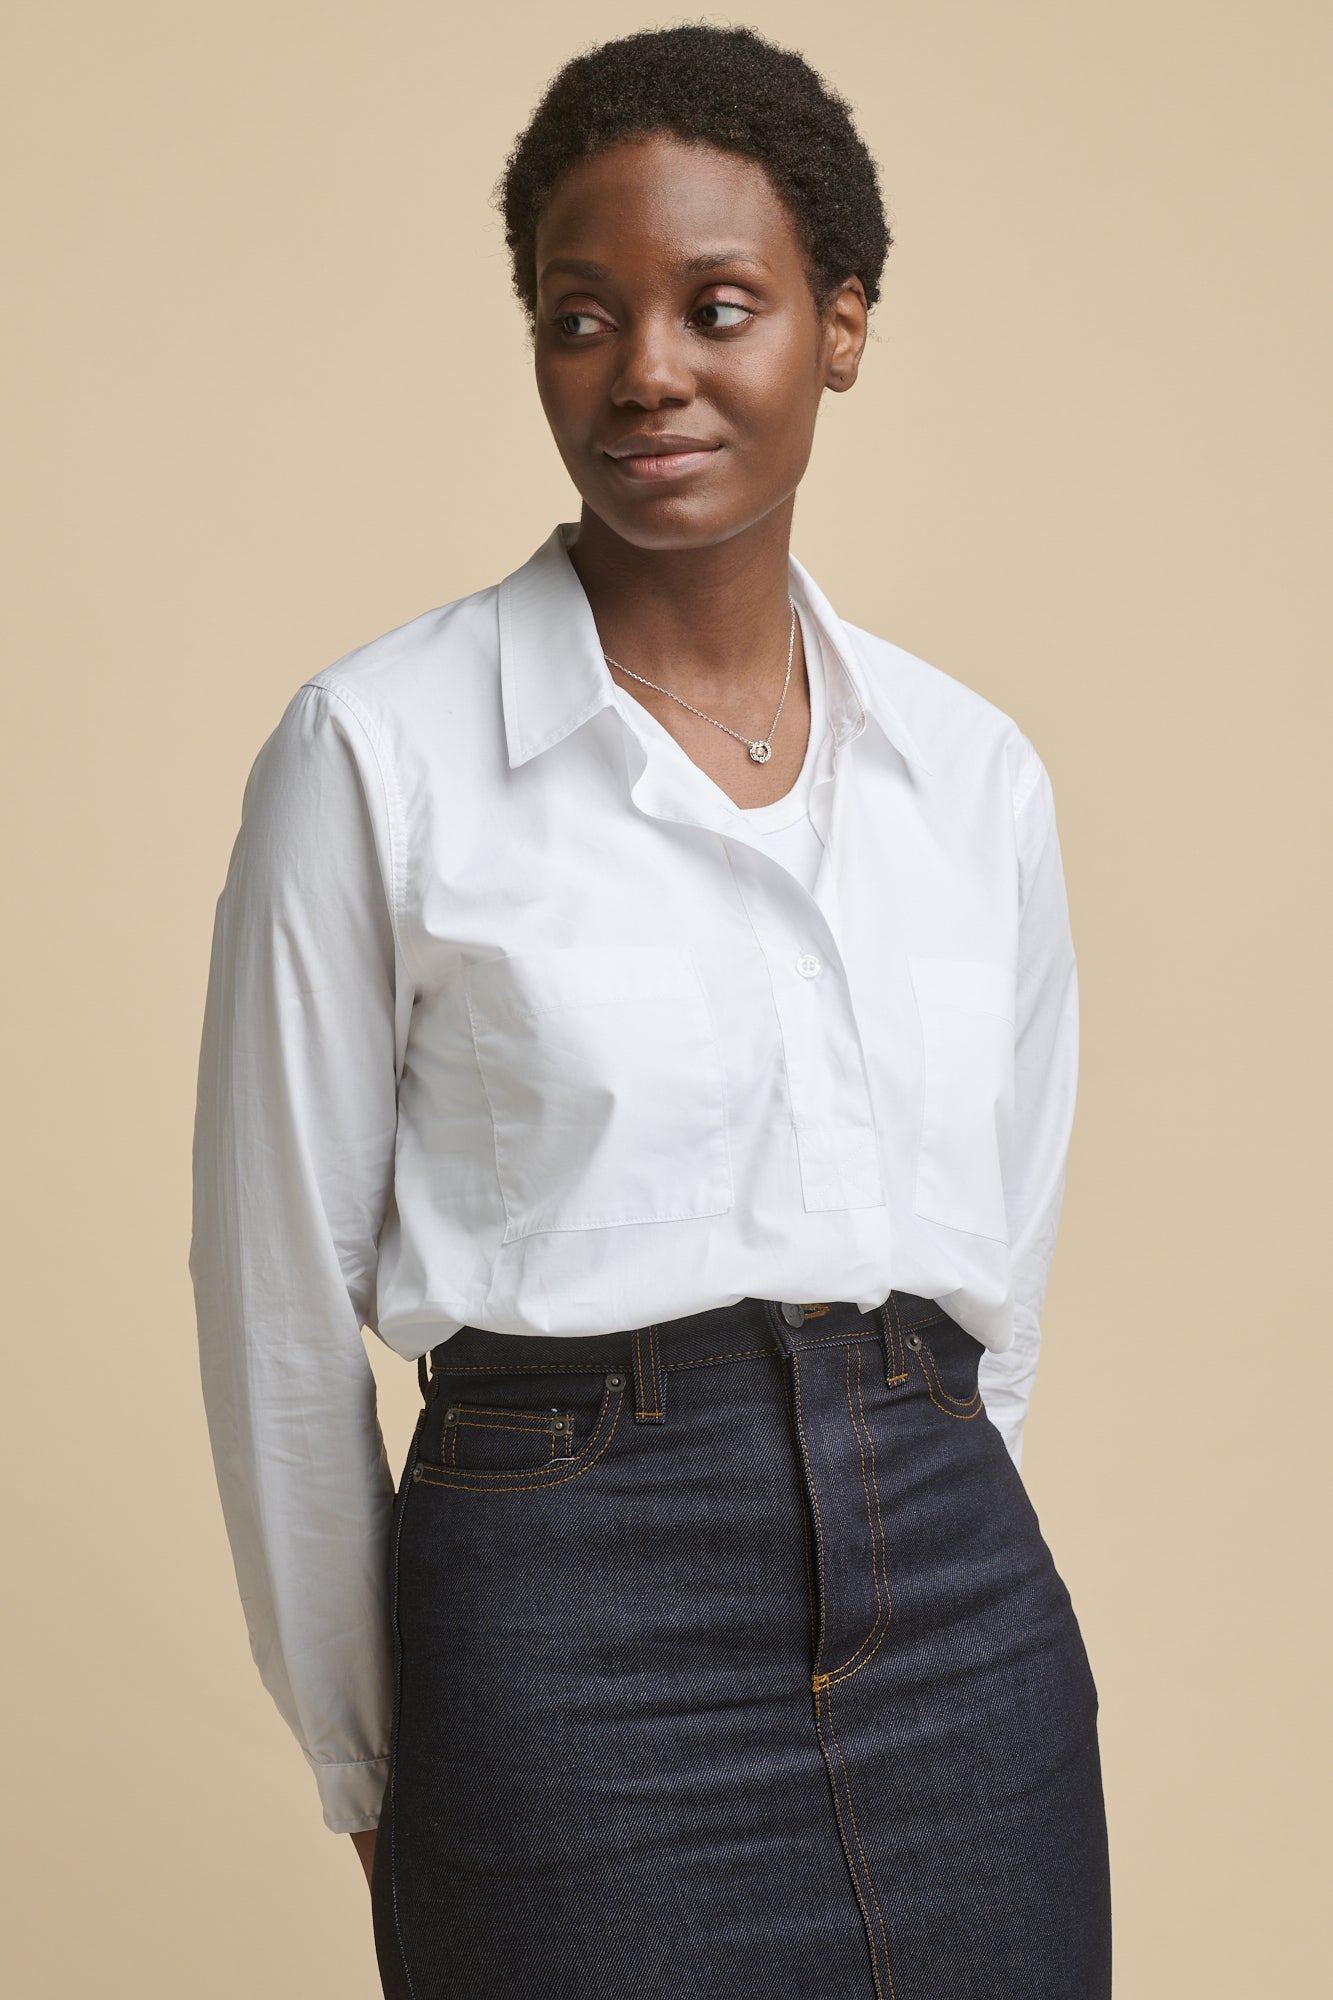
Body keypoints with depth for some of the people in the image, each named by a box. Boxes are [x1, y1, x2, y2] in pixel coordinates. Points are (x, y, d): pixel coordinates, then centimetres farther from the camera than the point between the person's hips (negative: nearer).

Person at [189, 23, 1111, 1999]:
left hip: (963, 1625, 4)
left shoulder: (979, 773, 5)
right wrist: (374, 1770, 5)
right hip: (569, 1639, -3)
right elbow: (283, 1302, -2)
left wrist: (926, 1551, 14)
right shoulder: (376, 748, -7)